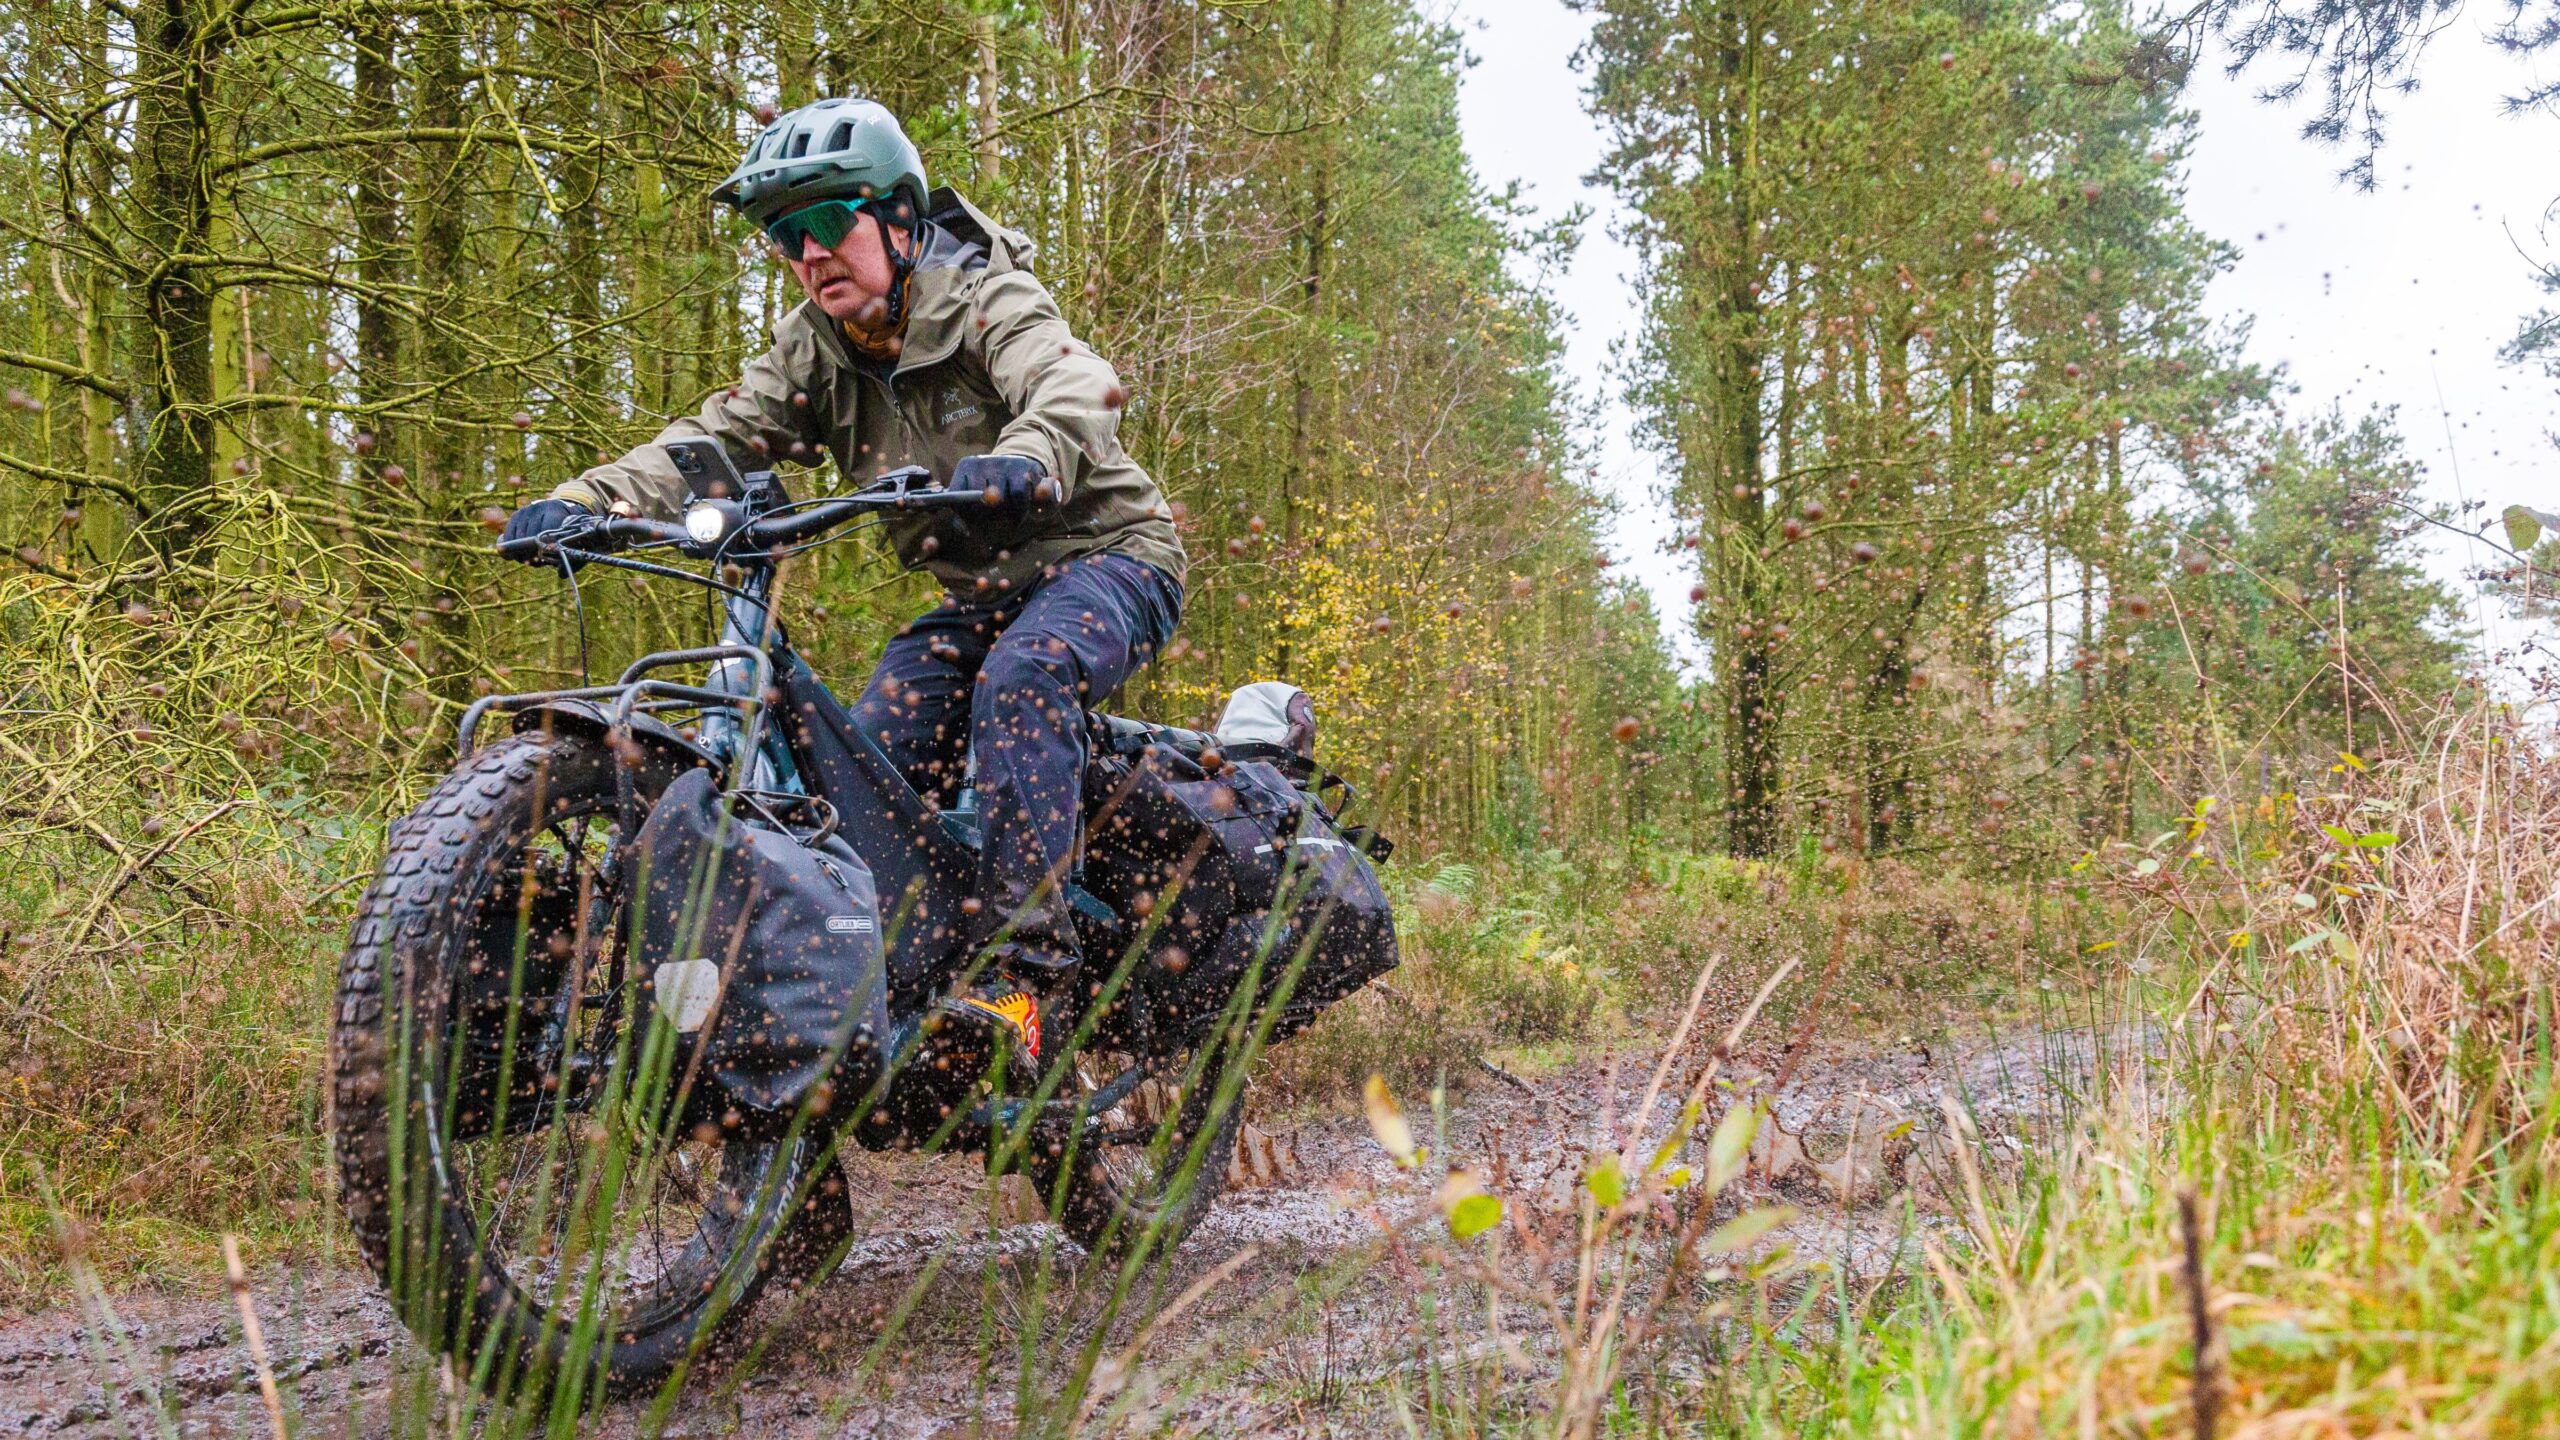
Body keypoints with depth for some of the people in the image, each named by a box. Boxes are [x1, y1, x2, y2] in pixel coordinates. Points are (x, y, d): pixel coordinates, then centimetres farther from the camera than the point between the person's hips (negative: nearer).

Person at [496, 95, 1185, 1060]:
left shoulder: (988, 302, -16)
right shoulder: (813, 352, 4)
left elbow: (1077, 388, -36)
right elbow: (717, 440, -6)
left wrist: (1019, 465, -60)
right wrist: (588, 500, -25)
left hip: (1105, 554, -6)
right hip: (980, 593, 7)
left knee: (1021, 679, -35)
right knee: (869, 764, -12)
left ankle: (1027, 971, -35)